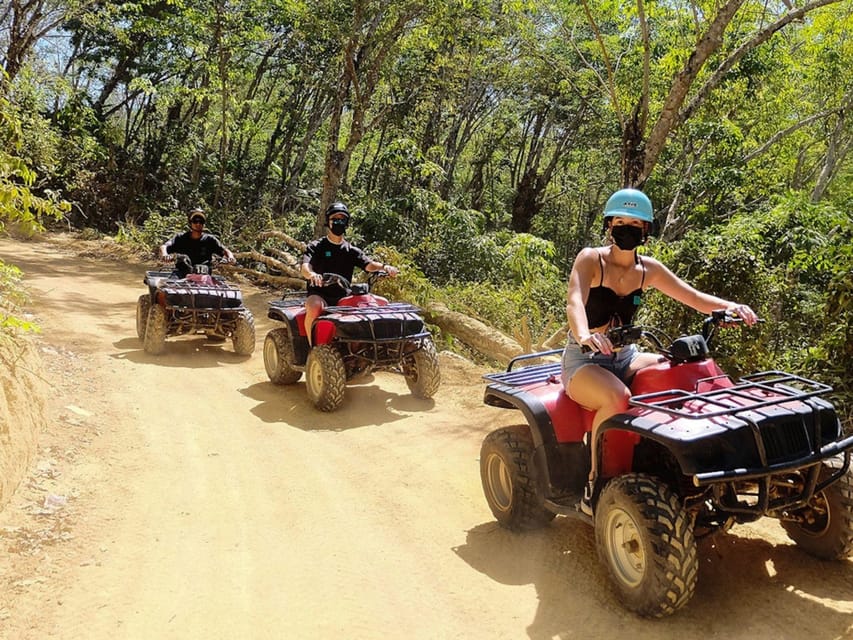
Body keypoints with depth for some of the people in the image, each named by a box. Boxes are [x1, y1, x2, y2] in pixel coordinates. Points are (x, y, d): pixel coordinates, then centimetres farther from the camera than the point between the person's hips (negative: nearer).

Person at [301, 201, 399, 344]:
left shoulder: (352, 251, 14)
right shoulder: (315, 247, 4)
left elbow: (368, 265, -3)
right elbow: (305, 267, -14)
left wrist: (384, 267, -27)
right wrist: (311, 274, -39)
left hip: (344, 297, 3)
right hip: (319, 294, -3)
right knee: (315, 307, -39)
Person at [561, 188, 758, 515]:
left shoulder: (648, 269, 5)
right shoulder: (591, 259, -11)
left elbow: (694, 297, 4)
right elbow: (575, 300, -29)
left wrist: (729, 306, -17)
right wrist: (584, 335, -51)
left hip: (625, 357, 6)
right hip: (584, 359, -6)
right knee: (617, 397, -37)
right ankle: (593, 485, -21)